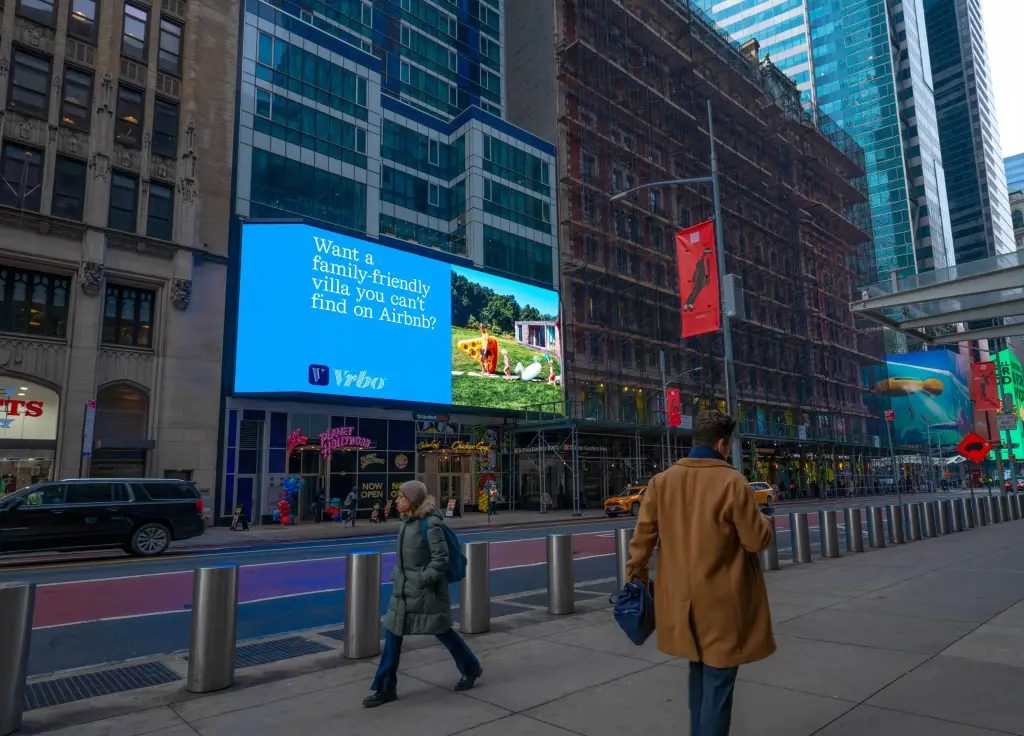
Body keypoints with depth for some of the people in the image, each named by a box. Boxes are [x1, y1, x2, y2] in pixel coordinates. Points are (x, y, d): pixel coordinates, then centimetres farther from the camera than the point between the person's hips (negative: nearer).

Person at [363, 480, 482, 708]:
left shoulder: (430, 524, -20)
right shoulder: (407, 521, 4)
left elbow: (441, 559, -20)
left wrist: (422, 580, -20)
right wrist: (397, 576, 12)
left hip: (425, 590, -8)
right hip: (404, 589, 8)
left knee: (442, 631, 9)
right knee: (392, 633, 6)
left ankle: (470, 668, 31)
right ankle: (385, 688, 17)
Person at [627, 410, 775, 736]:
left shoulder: (662, 480, -1)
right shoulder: (733, 482, -15)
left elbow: (643, 534, -1)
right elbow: (757, 540, -11)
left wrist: (636, 575, 10)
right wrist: (761, 521, 10)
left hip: (682, 597, 6)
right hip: (721, 600, -5)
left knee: (699, 673, 24)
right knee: (718, 683, 6)